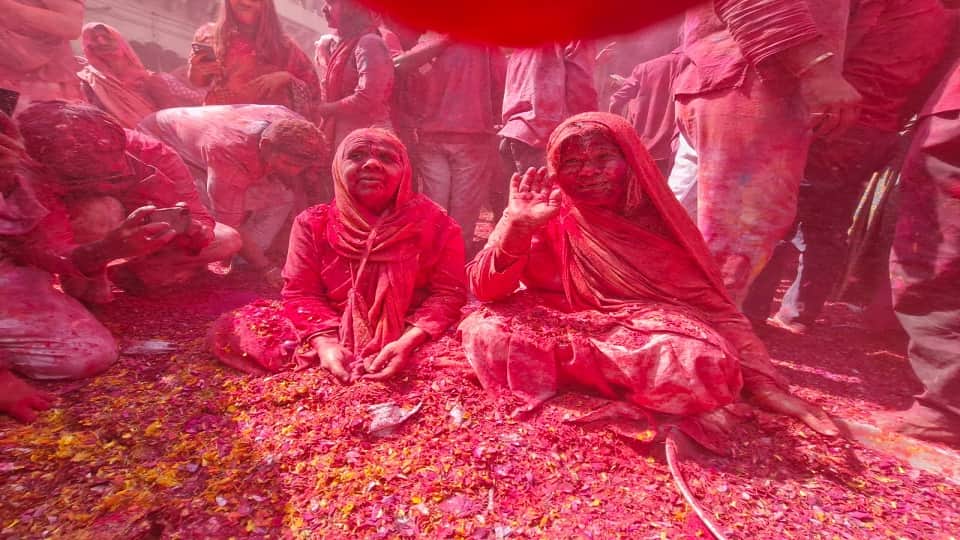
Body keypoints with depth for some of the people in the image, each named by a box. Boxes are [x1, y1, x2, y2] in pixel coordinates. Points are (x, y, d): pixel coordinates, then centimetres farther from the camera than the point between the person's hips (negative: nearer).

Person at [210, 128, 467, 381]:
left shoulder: (433, 222, -6)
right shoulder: (313, 224, 0)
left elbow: (448, 292, -9)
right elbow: (301, 293, -1)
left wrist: (406, 343, -24)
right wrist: (326, 343, -21)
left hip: (414, 343, -1)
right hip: (336, 336, 2)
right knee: (230, 329, -10)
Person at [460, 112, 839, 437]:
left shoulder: (658, 220, -2)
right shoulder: (546, 213, -6)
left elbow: (714, 306, 0)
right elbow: (484, 289, -12)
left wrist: (767, 386, -11)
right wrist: (517, 226, -28)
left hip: (644, 332, 0)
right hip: (553, 325, 1)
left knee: (706, 366, -30)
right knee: (486, 334, -30)